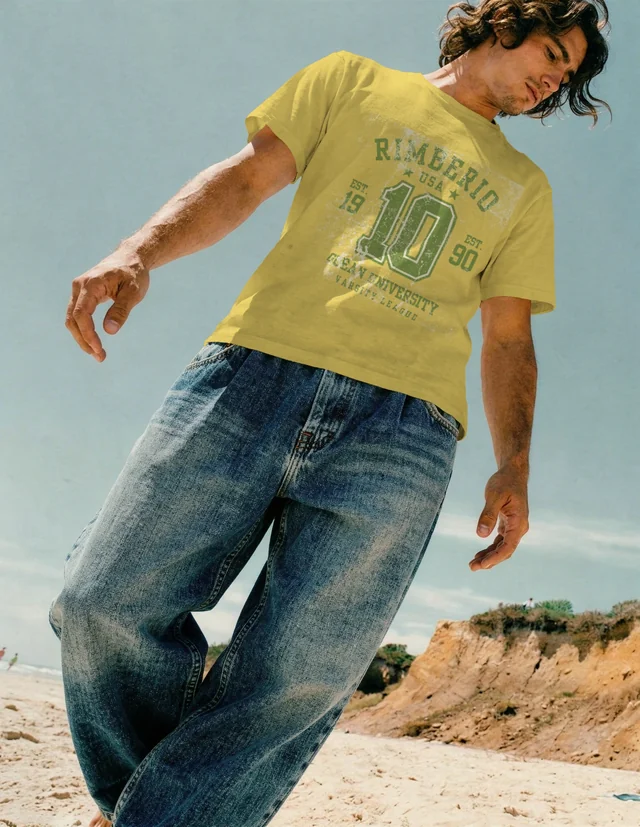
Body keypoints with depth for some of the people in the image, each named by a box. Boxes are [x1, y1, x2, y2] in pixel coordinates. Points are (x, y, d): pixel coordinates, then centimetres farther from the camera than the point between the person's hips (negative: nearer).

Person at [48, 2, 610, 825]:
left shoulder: (525, 187, 29)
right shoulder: (354, 82, 22)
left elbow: (508, 338, 23)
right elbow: (246, 178, 11)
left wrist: (514, 467, 8)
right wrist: (140, 250, -7)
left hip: (402, 429, 2)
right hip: (257, 370, -1)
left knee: (298, 679, -12)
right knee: (108, 603, -10)